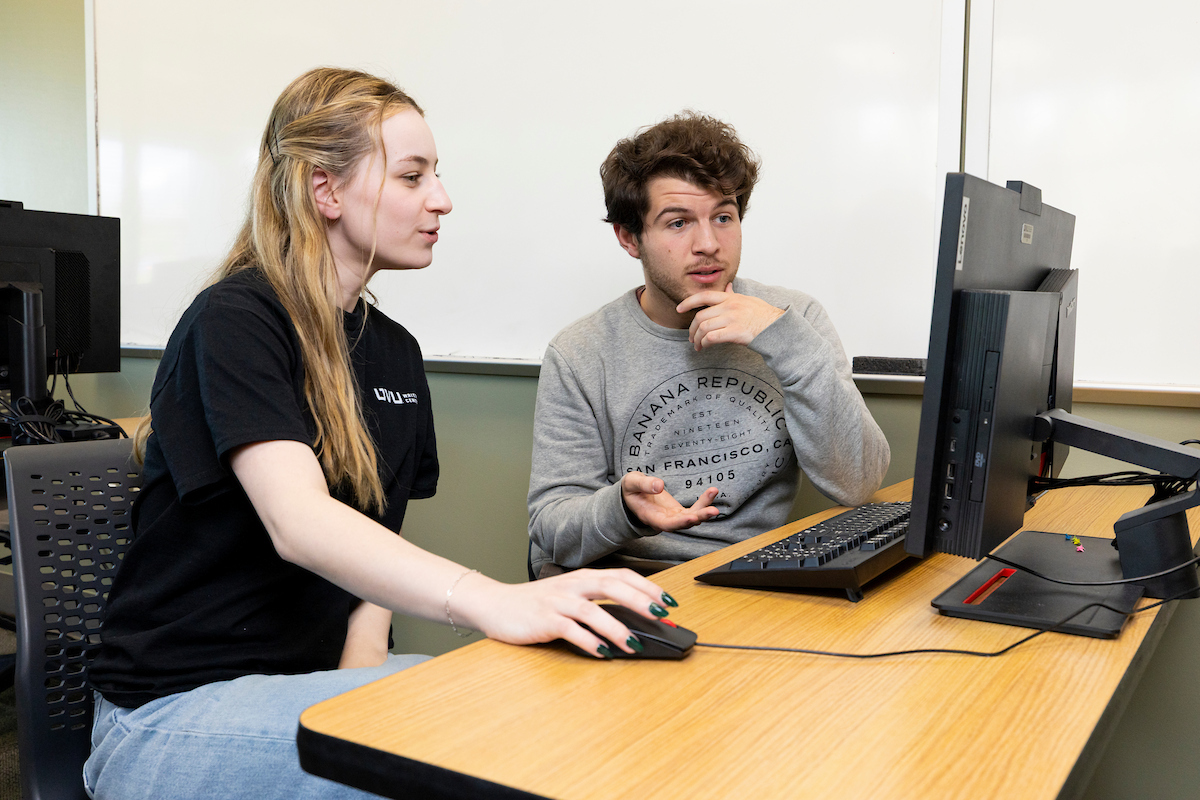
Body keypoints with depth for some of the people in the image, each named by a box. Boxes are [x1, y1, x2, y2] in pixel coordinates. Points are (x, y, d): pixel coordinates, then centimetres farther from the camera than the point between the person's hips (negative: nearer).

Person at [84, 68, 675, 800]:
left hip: (327, 676, 7)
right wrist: (492, 602, -44)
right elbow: (299, 523, -29)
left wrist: (364, 656, -9)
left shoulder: (396, 352, 10)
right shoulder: (236, 321, -13)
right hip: (183, 705, -6)